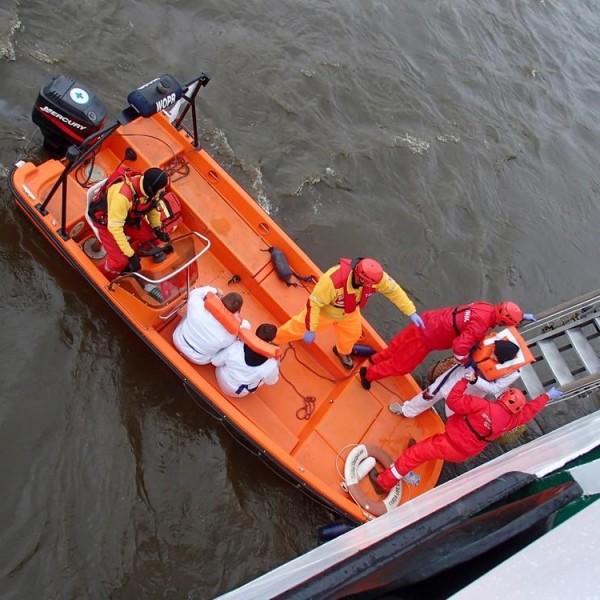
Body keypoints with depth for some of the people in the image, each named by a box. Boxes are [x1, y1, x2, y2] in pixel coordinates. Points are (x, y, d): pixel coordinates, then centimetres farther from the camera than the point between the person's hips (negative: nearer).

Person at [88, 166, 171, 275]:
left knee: (151, 236, -8)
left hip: (129, 217, 7)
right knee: (120, 261, -16)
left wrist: (157, 229, -13)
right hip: (106, 222, -7)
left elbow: (152, 207, 0)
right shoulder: (123, 196, -42)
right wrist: (130, 255, -36)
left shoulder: (147, 187, -22)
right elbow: (114, 227, -38)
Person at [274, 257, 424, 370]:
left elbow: (394, 291, -18)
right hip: (323, 311, -4)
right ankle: (272, 340, 41)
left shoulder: (376, 276, -34)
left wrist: (411, 312, -19)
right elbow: (314, 303, -36)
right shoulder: (333, 280, -49)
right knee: (300, 327, 14)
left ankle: (342, 352, 56)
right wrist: (311, 330, -29)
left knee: (352, 334, 21)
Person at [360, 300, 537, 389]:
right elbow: (459, 347, -40)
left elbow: (502, 312, 21)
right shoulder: (480, 326, -33)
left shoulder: (488, 307, -6)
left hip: (428, 320, 8)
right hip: (427, 336, -8)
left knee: (402, 345, 31)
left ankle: (377, 359, 52)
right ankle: (370, 373, 28)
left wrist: (521, 316, 12)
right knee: (401, 365, 11)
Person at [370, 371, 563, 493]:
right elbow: (530, 409, 17)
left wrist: (466, 379, -17)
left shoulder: (485, 406, -22)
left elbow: (454, 401, -25)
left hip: (451, 445, -6)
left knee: (413, 453, 3)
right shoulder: (512, 419, -3)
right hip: (464, 453, 7)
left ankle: (383, 482, 8)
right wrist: (547, 395, 32)